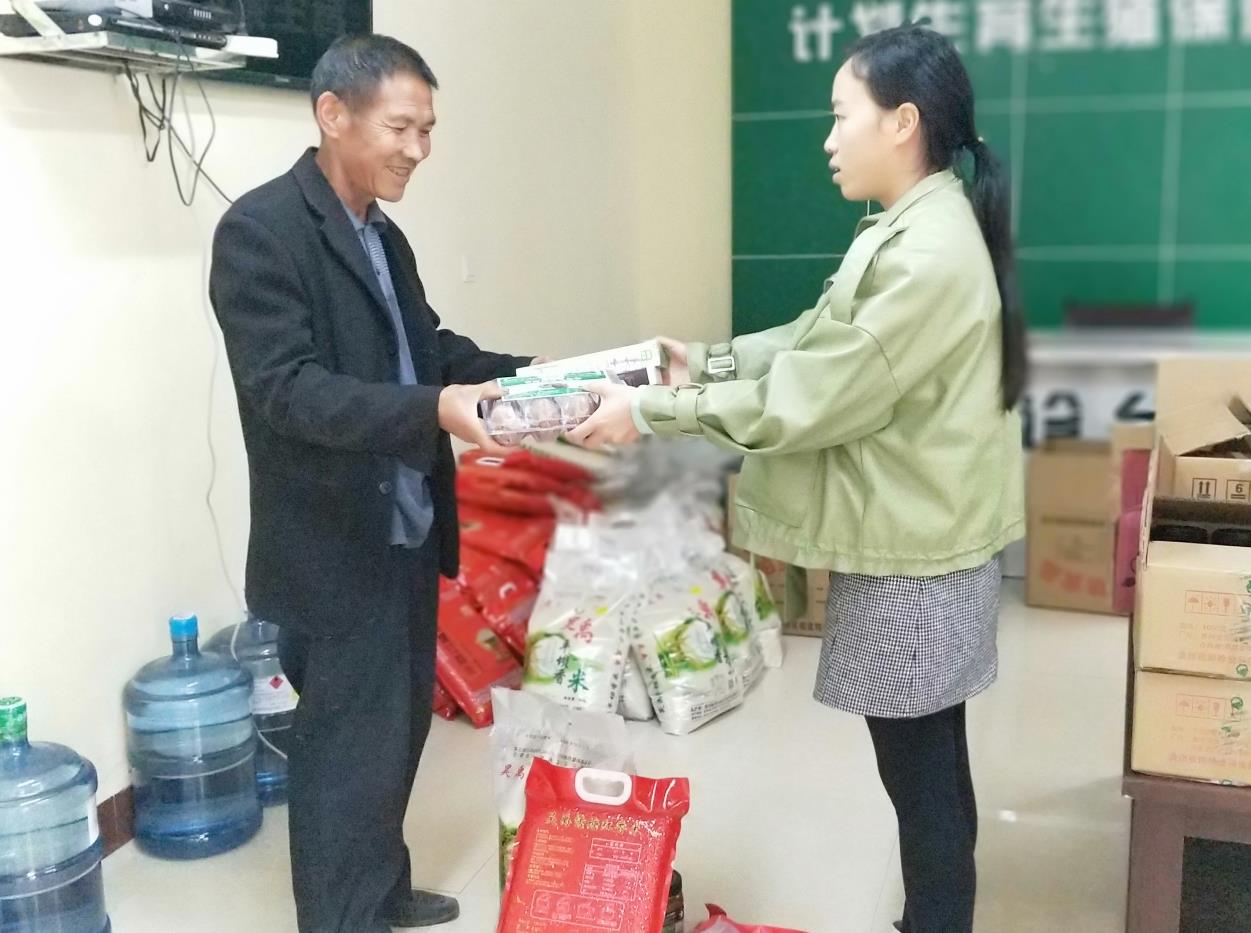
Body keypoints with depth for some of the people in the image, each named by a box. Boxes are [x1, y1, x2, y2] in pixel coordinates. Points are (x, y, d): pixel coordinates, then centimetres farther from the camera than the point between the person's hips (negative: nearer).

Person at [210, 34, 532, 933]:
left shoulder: (383, 235, 12)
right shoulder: (261, 229, -15)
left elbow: (428, 348, 15)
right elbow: (284, 388, -24)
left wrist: (524, 377, -1)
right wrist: (434, 410, -35)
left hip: (405, 533, 9)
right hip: (337, 548, -9)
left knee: (399, 724, 19)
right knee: (351, 745, 2)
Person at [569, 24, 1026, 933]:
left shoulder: (929, 257, -24)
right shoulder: (912, 230, 10)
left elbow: (811, 398, -23)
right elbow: (819, 346, 12)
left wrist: (652, 412, -18)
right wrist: (708, 363, 3)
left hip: (916, 553, -10)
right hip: (909, 537, 10)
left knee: (921, 772, 6)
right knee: (927, 765, 21)